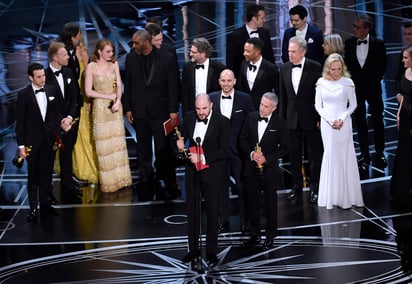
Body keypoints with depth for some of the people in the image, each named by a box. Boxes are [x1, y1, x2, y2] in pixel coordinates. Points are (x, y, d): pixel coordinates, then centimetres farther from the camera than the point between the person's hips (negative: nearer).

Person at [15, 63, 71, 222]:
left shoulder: (51, 91, 3)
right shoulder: (24, 95, -8)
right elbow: (20, 122, -6)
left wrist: (61, 123, -9)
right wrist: (21, 145, -9)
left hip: (50, 139, 3)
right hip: (33, 140, -3)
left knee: (47, 173, 12)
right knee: (33, 175, 5)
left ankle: (45, 204, 25)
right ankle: (33, 208, 13)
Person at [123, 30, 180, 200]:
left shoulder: (166, 58, -7)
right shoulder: (131, 58, 3)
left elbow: (174, 86, -4)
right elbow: (128, 85, 9)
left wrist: (173, 110, -7)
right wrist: (127, 108, 5)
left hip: (160, 111, -3)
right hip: (139, 112, 3)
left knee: (163, 150, -1)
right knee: (143, 152, 10)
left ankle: (168, 186, 8)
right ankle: (146, 184, 20)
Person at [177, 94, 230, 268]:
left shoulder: (222, 122, -15)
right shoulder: (189, 118, -2)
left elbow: (223, 150, -17)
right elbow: (182, 137, 11)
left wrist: (203, 158, -27)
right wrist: (180, 144, -12)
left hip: (212, 172, -4)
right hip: (192, 171, 4)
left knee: (212, 212, 7)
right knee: (192, 211, 12)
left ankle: (211, 252, 19)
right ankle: (193, 249, 25)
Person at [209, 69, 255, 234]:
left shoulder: (244, 99, -3)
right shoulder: (212, 98, 2)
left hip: (238, 148, -2)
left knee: (241, 185, 5)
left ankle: (244, 220, 17)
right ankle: (224, 219, 22)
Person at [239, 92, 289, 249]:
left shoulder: (280, 123, -8)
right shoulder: (251, 117, 1)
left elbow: (284, 148, -5)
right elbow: (243, 139, 5)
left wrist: (266, 158, -16)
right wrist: (251, 154, -12)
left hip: (270, 168, -3)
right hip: (251, 167, 3)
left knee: (270, 203, 7)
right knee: (252, 202, 10)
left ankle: (270, 236, 20)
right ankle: (254, 234, 22)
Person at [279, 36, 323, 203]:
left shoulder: (315, 68, -10)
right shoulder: (284, 69, 3)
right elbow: (282, 95, 8)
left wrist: (320, 118, -7)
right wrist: (282, 117, 6)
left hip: (311, 119, -4)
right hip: (292, 119, 4)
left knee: (314, 154, 6)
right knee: (294, 154, 11)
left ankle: (315, 188, 17)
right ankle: (297, 187, 23)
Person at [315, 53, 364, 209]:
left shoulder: (348, 83, -5)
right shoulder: (321, 83, -1)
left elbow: (353, 104, 1)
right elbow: (318, 105, 3)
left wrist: (342, 118, -12)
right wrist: (330, 120, -8)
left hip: (344, 124, -1)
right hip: (327, 124, 1)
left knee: (345, 157, 1)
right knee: (330, 156, 3)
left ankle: (346, 195, 9)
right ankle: (331, 195, 11)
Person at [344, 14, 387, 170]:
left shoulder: (378, 44, -9)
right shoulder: (349, 43, -3)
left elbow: (383, 65, 2)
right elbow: (347, 64, 7)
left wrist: (375, 80, -2)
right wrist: (351, 82, 1)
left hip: (373, 87, -2)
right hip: (356, 87, 2)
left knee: (378, 120, 7)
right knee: (360, 122, 7)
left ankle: (380, 153, 21)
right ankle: (364, 155, 16)